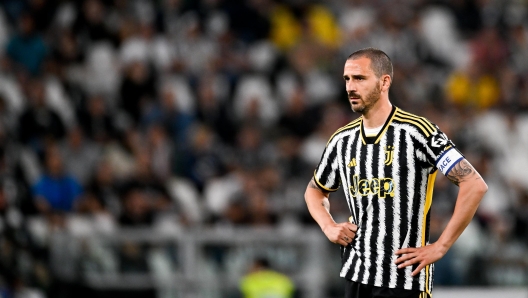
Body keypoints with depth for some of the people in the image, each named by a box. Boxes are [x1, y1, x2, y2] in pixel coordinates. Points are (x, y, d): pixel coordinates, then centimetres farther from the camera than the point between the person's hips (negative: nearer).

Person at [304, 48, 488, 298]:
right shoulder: (342, 140, 8)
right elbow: (315, 191, 26)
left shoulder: (417, 132, -10)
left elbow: (475, 185, -13)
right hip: (355, 276, 6)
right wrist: (329, 227, 6)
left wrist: (439, 247, -12)